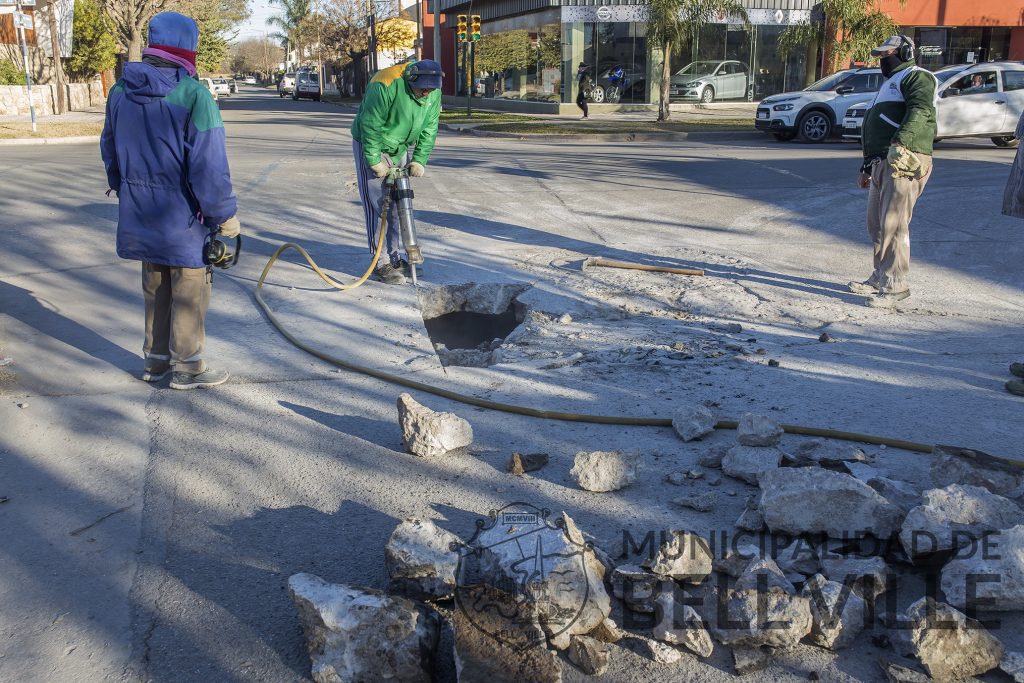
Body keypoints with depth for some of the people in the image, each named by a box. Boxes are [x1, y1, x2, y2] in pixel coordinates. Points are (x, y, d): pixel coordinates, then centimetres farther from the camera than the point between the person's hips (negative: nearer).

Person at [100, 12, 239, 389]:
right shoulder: (193, 95, -18)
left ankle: (155, 359, 30)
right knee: (189, 291, 7)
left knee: (154, 287, 19)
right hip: (183, 216, -6)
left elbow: (109, 150, 14)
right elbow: (209, 164, -20)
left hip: (140, 215, 7)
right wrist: (225, 214, -11)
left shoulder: (120, 91, 4)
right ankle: (186, 366, 15)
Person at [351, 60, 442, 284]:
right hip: (371, 146, -6)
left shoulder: (434, 93, -9)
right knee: (376, 205, -8)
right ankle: (381, 262, -4)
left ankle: (394, 256, 21)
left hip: (402, 150, 7)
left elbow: (429, 130, -1)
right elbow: (370, 125, -26)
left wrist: (419, 159, -9)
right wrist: (374, 161, -24)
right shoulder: (386, 85, -30)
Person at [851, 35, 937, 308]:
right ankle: (881, 277, 23)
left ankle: (896, 285, -11)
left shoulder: (916, 77, -2)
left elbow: (920, 110, -22)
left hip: (904, 162, -10)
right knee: (877, 224, 13)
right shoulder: (890, 84, 30)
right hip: (882, 162, 10)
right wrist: (867, 166, 30)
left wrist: (902, 142, -36)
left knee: (893, 224, -14)